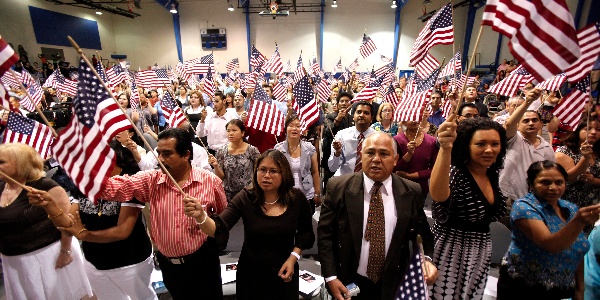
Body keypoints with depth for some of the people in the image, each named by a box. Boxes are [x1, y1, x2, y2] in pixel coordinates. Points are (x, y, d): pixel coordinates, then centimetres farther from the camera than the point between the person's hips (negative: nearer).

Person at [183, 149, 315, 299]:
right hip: (251, 273, 0)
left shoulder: (297, 198, -13)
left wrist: (293, 258, -9)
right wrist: (200, 216, -46)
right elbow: (219, 229, -27)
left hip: (284, 273, 1)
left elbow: (306, 232, 2)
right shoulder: (245, 198, -16)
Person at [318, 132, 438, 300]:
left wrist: (427, 259, -13)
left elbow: (422, 232, 5)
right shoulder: (338, 188, -12)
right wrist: (330, 277, -11)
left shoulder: (411, 192, -6)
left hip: (392, 286, 2)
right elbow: (325, 234, -9)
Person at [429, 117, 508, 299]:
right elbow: (438, 195, -49)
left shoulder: (492, 174, 1)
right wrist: (445, 148, -58)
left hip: (481, 252, 7)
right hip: (450, 250, -7)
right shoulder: (455, 172, -21)